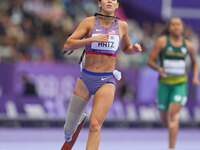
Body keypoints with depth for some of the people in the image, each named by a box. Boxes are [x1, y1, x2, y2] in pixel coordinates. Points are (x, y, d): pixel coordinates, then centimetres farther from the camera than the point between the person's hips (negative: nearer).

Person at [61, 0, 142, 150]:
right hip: (85, 79, 0)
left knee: (95, 125, -20)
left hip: (106, 81, 0)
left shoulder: (122, 26, 5)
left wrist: (134, 49, 0)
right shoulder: (89, 22, -3)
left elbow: (126, 49, 24)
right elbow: (67, 45, -12)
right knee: (69, 127, 12)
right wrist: (92, 39, -24)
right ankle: (68, 137, 50)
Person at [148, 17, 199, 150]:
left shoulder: (188, 45, 4)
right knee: (165, 119, 8)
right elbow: (150, 60, -3)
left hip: (181, 83, 0)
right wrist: (159, 68, -22)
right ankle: (172, 128, 47)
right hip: (165, 83, 0)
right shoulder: (162, 41, -4)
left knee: (174, 112, -20)